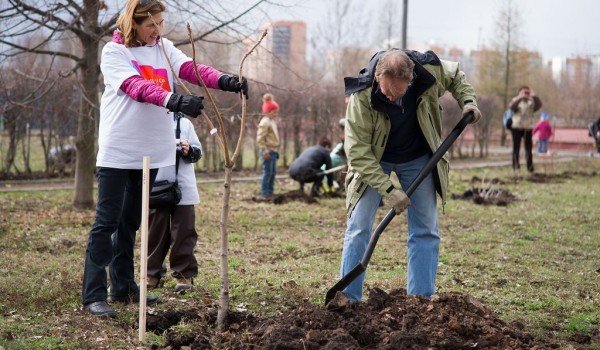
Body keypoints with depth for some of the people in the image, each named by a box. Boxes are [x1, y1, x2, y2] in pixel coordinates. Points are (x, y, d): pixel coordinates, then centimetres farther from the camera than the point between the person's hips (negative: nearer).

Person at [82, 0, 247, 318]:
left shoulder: (164, 48, 8)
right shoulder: (114, 51, -8)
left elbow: (191, 69, -8)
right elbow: (137, 87, -24)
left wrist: (225, 81, -27)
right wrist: (173, 100, -41)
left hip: (151, 151, 6)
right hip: (118, 152, -6)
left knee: (131, 221, 15)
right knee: (107, 222, -4)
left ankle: (122, 287, 24)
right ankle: (93, 294, -1)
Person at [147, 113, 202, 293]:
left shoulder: (185, 123, 6)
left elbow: (198, 151, 7)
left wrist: (188, 151, -14)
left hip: (183, 190, 1)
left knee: (183, 232, 2)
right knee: (155, 231, 9)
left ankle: (184, 274, 7)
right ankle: (152, 273, 17)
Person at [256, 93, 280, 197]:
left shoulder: (273, 121, 16)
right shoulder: (265, 122, -14)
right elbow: (260, 138, -19)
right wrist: (265, 150, -22)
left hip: (274, 151, 10)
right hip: (268, 151, -10)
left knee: (273, 172, 13)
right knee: (267, 172, -7)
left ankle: (270, 190, 21)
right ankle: (264, 192, -2)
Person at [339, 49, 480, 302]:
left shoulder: (430, 70, -25)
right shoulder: (361, 96, -33)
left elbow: (456, 77, 2)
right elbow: (358, 151, -28)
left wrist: (468, 101, -16)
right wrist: (387, 189, -33)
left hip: (418, 159, 3)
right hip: (373, 161, -3)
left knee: (426, 231, 1)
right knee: (358, 229, -8)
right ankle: (347, 300, 0)